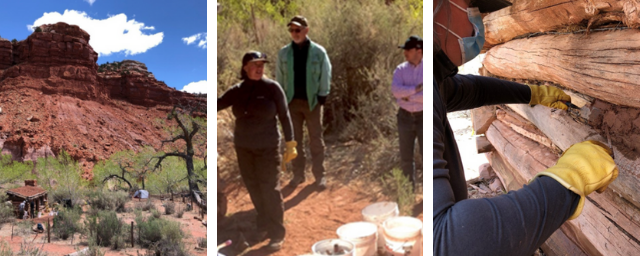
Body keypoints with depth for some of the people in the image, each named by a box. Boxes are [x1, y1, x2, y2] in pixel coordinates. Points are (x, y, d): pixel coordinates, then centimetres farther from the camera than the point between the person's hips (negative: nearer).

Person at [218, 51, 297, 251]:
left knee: (270, 189, -2)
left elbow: (284, 116, -5)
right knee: (253, 188, 13)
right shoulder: (237, 90, 2)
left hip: (267, 147, -4)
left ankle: (277, 234, 10)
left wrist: (290, 144, -8)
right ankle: (263, 225, 31)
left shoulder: (272, 87, -7)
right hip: (243, 147, 4)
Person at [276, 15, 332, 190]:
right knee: (294, 139, 9)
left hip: (312, 101, -2)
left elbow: (325, 75, -1)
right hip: (292, 101, 2)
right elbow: (279, 77, 6)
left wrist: (322, 97, -7)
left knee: (316, 140, 5)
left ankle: (319, 175, 16)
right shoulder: (283, 53, 1)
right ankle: (298, 174, 21)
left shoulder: (319, 52, -5)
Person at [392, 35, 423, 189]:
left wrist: (407, 96, -16)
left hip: (424, 117, -3)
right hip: (405, 117, 3)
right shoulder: (401, 69, 2)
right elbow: (395, 90, -15)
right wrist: (416, 89, -23)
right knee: (406, 156, 9)